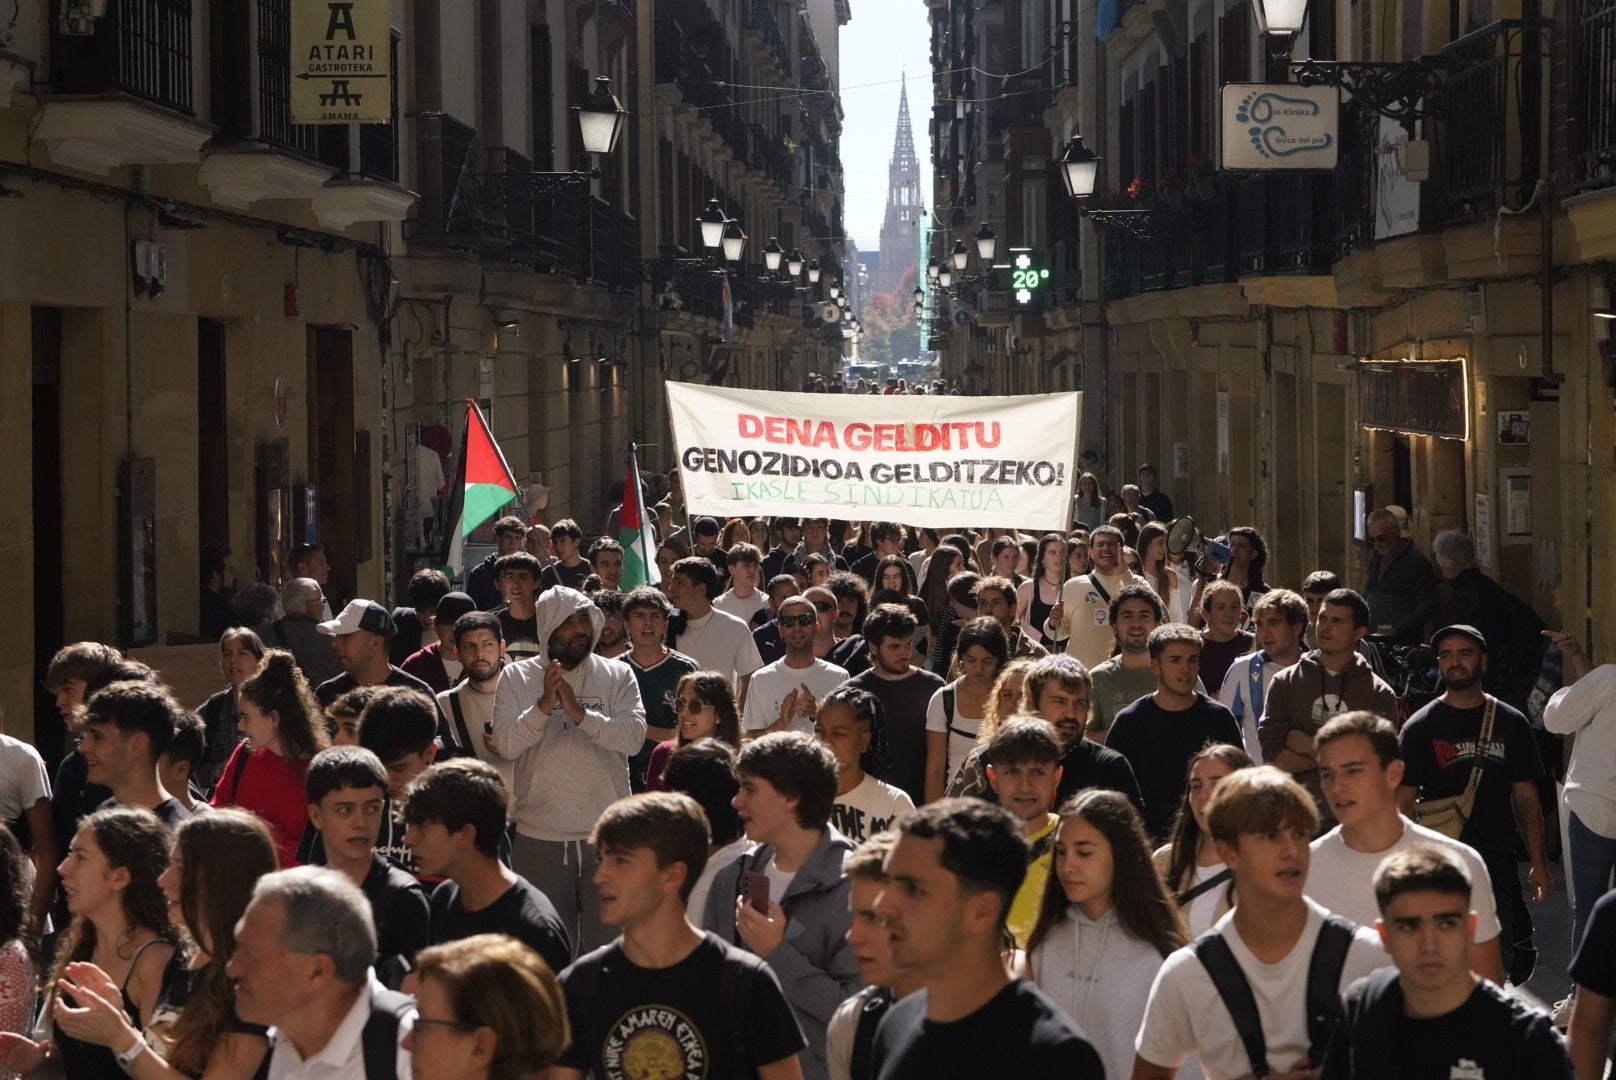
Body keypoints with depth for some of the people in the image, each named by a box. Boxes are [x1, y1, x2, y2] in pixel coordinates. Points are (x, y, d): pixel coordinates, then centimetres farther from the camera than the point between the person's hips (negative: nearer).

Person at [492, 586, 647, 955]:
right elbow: (506, 744, -9)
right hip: (540, 838, 0)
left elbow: (634, 736, -11)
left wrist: (580, 713, -22)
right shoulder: (516, 677, 2)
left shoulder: (617, 675, 2)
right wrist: (544, 705, -21)